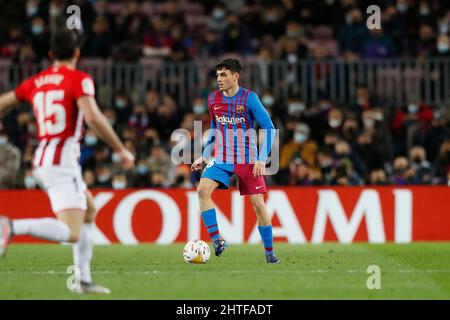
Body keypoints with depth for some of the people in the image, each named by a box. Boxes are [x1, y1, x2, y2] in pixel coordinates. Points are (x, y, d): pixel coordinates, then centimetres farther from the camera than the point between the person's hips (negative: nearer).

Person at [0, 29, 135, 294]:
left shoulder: (36, 82, 13)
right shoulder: (80, 80, -6)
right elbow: (93, 118, -19)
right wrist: (122, 150, -12)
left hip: (42, 160, 8)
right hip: (63, 161, -8)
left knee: (90, 210, 25)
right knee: (71, 234, -14)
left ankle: (83, 280, 19)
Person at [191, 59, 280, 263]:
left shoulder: (249, 98, -9)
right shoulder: (213, 99, 5)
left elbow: (269, 128, -7)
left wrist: (262, 160, -14)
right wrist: (205, 156, 13)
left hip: (248, 160, -3)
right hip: (221, 159, 3)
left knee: (257, 203, -2)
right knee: (203, 189, -22)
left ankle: (269, 253, 13)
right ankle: (217, 241, -20)